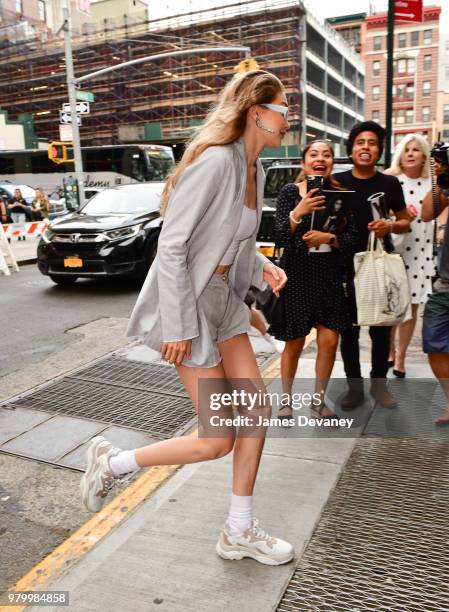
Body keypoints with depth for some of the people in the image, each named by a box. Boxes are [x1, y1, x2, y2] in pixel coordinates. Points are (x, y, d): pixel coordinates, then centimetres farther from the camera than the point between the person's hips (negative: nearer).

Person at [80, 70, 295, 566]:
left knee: (256, 412, 9)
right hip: (188, 300, -9)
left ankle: (239, 532, 26)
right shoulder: (215, 161, -20)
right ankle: (111, 462, 20)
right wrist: (178, 328, -21)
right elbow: (171, 245, -22)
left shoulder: (255, 171, 9)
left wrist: (261, 268, 1)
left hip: (224, 297, 9)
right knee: (218, 439, -2)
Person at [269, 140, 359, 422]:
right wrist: (298, 212, -26)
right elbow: (281, 238, -11)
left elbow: (353, 239, 0)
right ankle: (287, 399, 26)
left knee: (329, 341, 1)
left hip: (331, 276, 2)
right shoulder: (289, 192, -4)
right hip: (297, 275, -2)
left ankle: (319, 398, 23)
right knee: (294, 343, 7)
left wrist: (328, 238, -17)